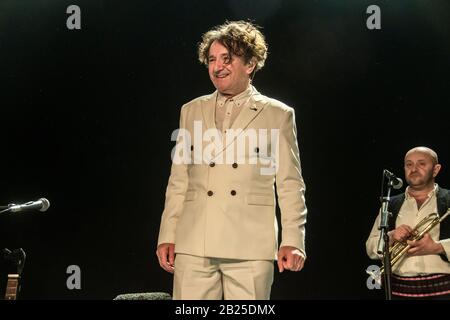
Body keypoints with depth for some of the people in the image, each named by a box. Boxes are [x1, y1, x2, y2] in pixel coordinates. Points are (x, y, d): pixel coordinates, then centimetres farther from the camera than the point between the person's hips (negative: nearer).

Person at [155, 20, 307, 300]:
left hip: (250, 246, -2)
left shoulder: (278, 115, 6)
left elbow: (290, 185, 4)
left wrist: (293, 241, -4)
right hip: (194, 246, 3)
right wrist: (167, 236, 9)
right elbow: (178, 181, 15)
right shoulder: (192, 111, 15)